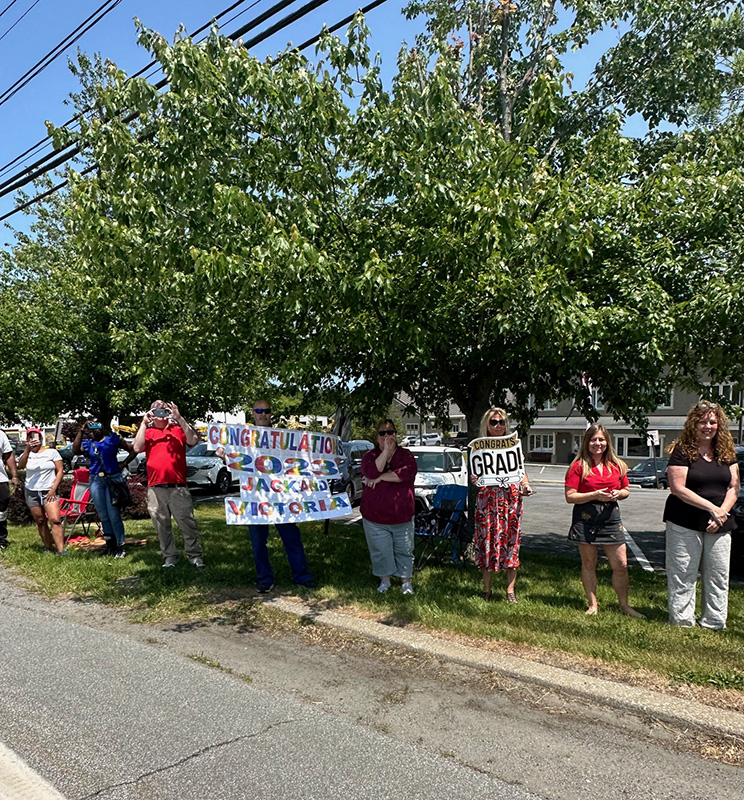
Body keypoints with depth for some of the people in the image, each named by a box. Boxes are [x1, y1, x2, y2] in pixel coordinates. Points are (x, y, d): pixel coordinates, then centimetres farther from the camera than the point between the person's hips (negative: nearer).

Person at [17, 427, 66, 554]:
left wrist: (53, 489, -9)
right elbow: (20, 466, -16)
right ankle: (48, 547, 19)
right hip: (32, 493, 3)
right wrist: (28, 449, -30)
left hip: (49, 492, -3)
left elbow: (60, 471, 1)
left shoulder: (51, 452, 2)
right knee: (40, 522, 8)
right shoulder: (27, 454, 6)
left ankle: (60, 550, -20)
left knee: (55, 520, -15)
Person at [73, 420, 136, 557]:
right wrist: (81, 431, -5)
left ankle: (120, 546, -1)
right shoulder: (87, 444, 11)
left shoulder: (113, 439, 5)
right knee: (103, 516, 7)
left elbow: (133, 450, 6)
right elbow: (75, 451, -10)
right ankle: (110, 543, 17)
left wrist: (122, 465, -2)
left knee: (114, 515, -7)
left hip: (113, 479, -3)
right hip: (96, 480, 3)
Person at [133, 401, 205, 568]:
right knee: (161, 524, 8)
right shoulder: (147, 432, 13)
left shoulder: (178, 429, 9)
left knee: (187, 521, -2)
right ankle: (170, 556, 19)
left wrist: (179, 418, -11)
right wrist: (144, 423, -4)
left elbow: (193, 440, -8)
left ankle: (195, 555, 7)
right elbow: (137, 448, -4)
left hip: (178, 486, -2)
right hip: (155, 487, 2)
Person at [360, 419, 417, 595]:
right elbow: (372, 472, -19)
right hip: (374, 516, 0)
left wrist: (380, 478, -17)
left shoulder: (406, 455, 2)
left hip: (402, 516, 0)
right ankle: (385, 579, 28)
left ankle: (406, 580, 27)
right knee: (380, 550, 9)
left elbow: (407, 473, -19)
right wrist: (386, 451, -19)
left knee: (404, 550, 11)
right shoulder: (370, 455, 3)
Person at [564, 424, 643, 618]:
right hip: (586, 518, -3)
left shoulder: (617, 466, 8)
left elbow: (626, 490, 19)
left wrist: (618, 493, -4)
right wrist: (594, 495, -19)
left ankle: (624, 605, 22)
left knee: (621, 565, 4)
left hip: (611, 517, 3)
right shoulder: (579, 466, -4)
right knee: (589, 565, 6)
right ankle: (592, 604, 21)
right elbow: (570, 497, -8)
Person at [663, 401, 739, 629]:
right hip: (685, 524, -5)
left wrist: (721, 512, -7)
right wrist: (711, 508, -16)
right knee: (683, 576, 0)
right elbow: (677, 488, -13)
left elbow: (734, 487, 7)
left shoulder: (726, 452, 10)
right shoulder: (682, 451, -6)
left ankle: (714, 622, 20)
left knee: (718, 576, 8)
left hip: (720, 525, 5)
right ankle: (682, 621, 11)